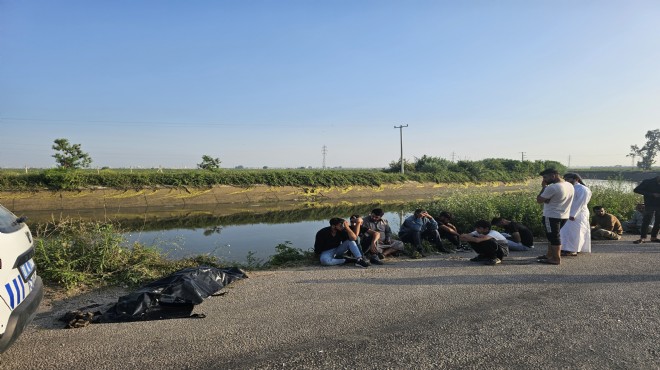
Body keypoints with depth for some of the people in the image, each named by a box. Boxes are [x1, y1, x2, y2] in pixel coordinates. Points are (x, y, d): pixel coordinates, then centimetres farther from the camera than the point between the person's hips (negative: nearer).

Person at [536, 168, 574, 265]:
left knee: (553, 237, 1)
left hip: (551, 216, -9)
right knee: (553, 236, 19)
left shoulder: (552, 187, -22)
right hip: (564, 216, 9)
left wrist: (544, 187, -6)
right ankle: (549, 255, 29)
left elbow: (539, 200, -14)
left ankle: (556, 259, 7)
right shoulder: (570, 186, 8)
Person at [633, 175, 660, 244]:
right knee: (646, 221, -9)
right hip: (650, 205, -5)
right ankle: (642, 238, -9)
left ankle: (654, 237, 15)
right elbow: (636, 190, -9)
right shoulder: (648, 182, -3)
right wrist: (651, 194, -15)